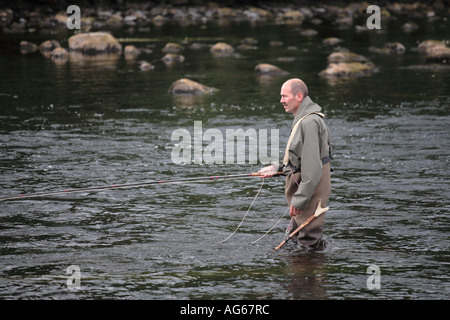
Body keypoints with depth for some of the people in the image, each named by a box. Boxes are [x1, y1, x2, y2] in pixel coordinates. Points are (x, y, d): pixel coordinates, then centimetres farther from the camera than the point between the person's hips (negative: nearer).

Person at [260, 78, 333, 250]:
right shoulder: (302, 120, 15)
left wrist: (299, 200, -25)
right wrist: (277, 168, 18)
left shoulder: (309, 122, -21)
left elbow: (312, 167, -26)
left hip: (310, 188, -11)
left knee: (309, 239, -8)